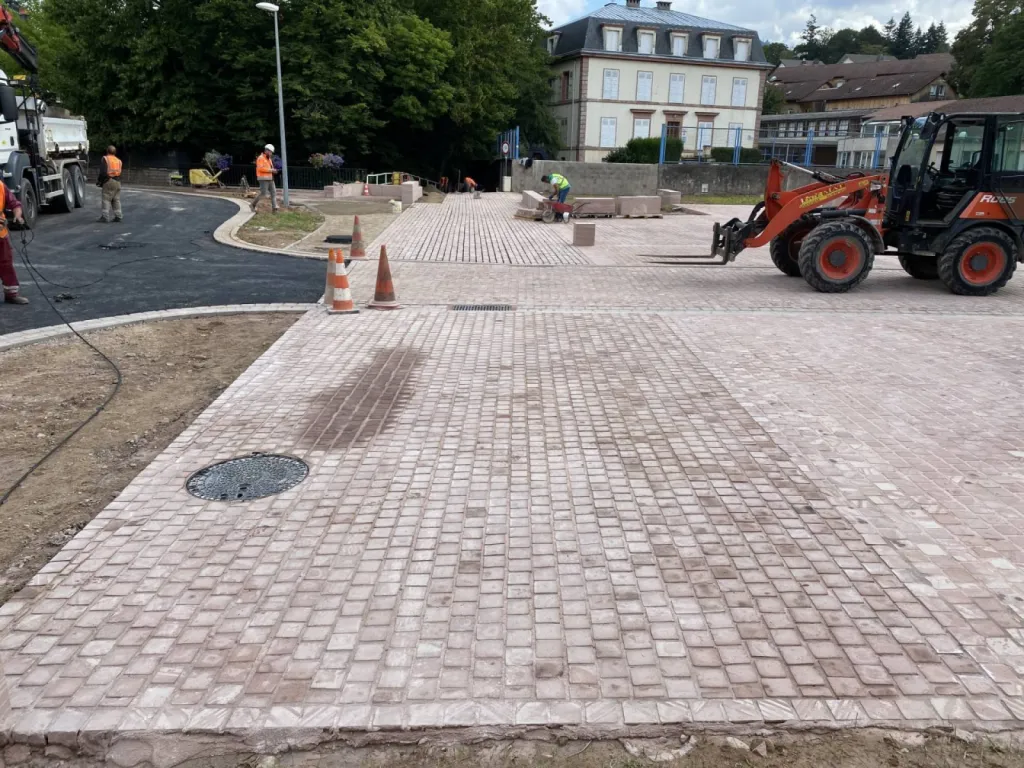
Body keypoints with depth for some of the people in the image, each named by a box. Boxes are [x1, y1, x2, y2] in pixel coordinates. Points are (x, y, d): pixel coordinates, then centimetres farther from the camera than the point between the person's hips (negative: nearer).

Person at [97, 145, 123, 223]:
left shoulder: (105, 159, -4)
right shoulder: (118, 160, 14)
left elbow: (103, 172, -11)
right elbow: (119, 172, 13)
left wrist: (99, 180, 0)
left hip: (108, 182, -5)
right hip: (117, 182, 5)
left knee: (106, 199, -4)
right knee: (116, 199, 12)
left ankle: (105, 217, -7)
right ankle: (118, 216, 12)